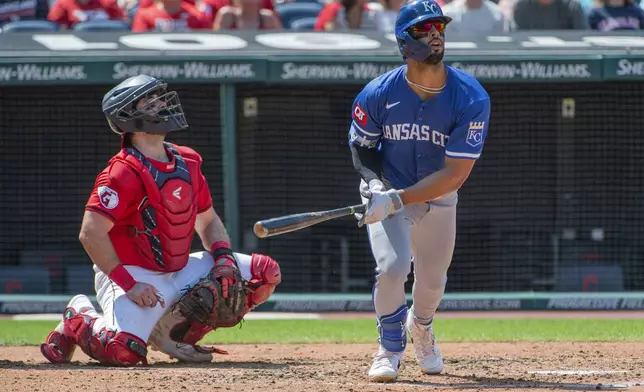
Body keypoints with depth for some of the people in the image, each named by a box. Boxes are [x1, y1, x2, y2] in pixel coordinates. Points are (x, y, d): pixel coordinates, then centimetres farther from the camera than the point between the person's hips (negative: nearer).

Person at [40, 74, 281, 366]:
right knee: (123, 351, -33)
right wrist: (129, 285, -27)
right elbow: (91, 234, -25)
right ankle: (78, 318, 4)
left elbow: (208, 221, 18)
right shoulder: (125, 172, -19)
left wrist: (224, 257, -3)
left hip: (180, 272, 8)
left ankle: (183, 333, 7)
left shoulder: (188, 162, 7)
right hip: (130, 273, -7)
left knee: (265, 273, -2)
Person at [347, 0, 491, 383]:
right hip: (387, 193, -1)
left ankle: (420, 326, 49)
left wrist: (395, 200, -34)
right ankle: (390, 349, 1)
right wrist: (374, 182, -23)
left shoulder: (472, 99, -26)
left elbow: (454, 175, -27)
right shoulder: (379, 93, -22)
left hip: (439, 198, 1)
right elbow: (361, 146, -2)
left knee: (432, 280, 12)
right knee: (392, 266, -23)